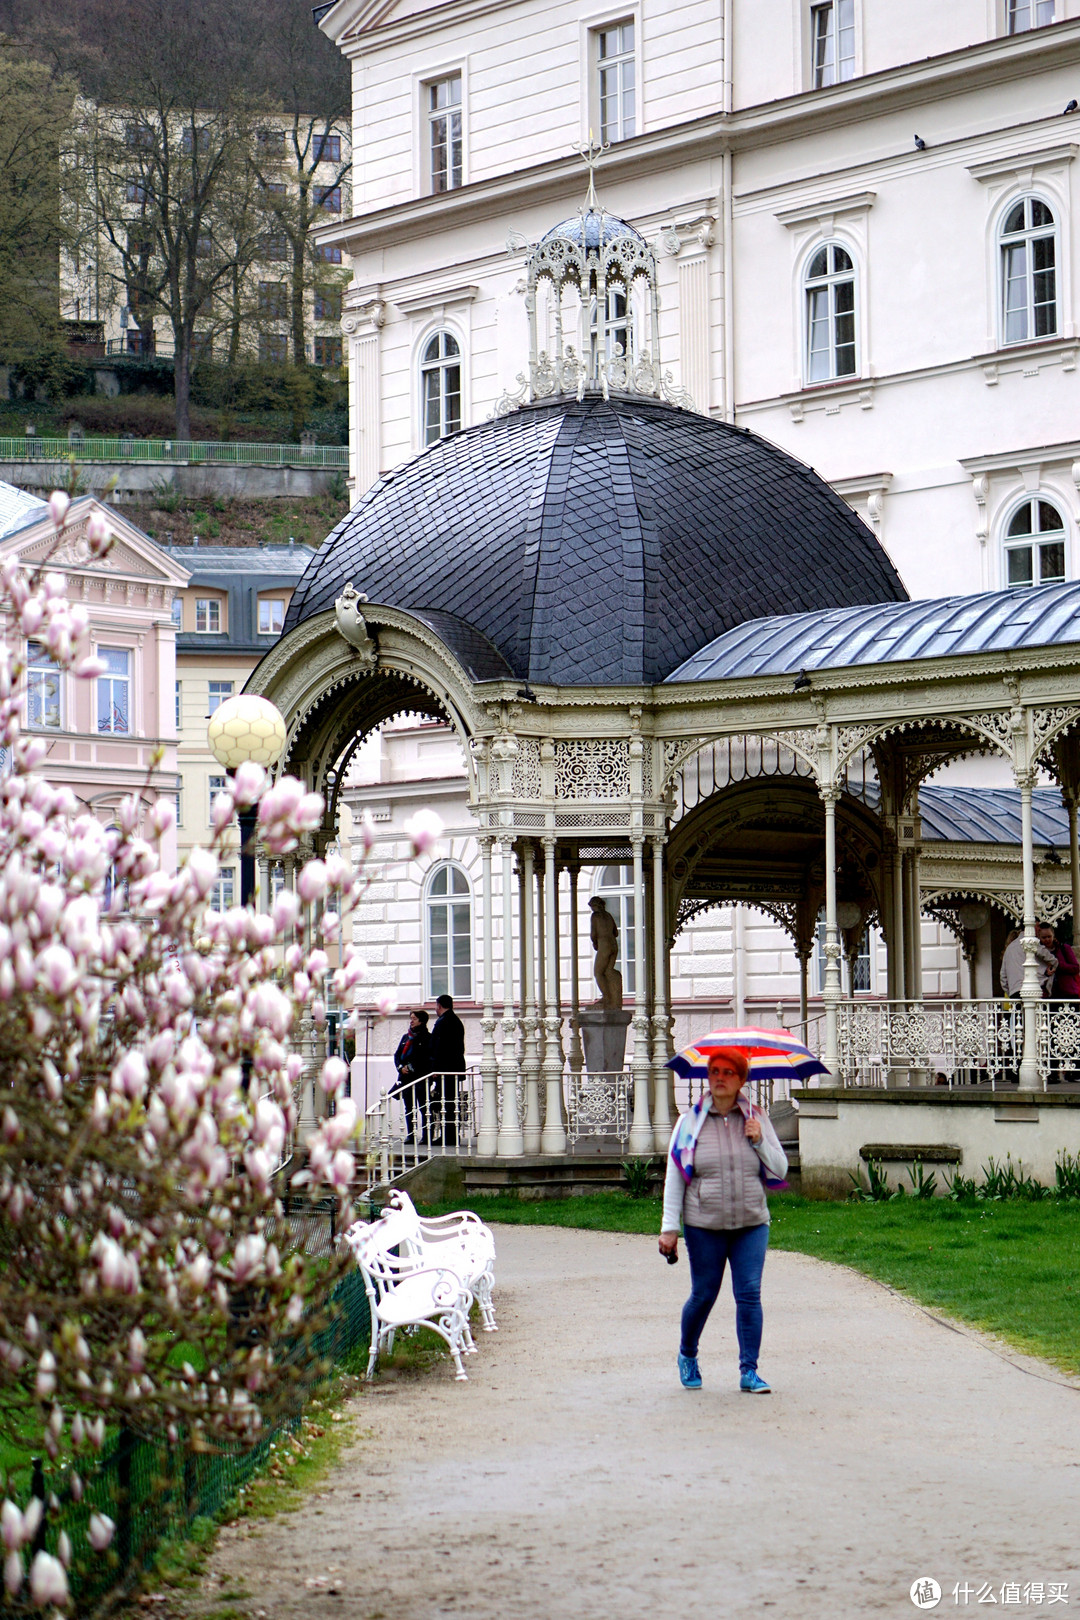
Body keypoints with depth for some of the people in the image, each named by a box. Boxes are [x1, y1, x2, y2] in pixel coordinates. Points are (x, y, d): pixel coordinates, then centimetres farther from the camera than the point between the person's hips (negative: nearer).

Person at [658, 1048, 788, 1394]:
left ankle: (749, 1371, 1)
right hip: (704, 1226, -1)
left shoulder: (757, 1119, 5)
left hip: (751, 1224, 1)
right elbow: (674, 1177, 2)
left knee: (749, 1294, -6)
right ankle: (687, 1355, 32)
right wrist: (669, 1227, -2)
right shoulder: (690, 1122, 1)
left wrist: (760, 1141, -9)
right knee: (703, 1295, 7)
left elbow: (780, 1171, 7)